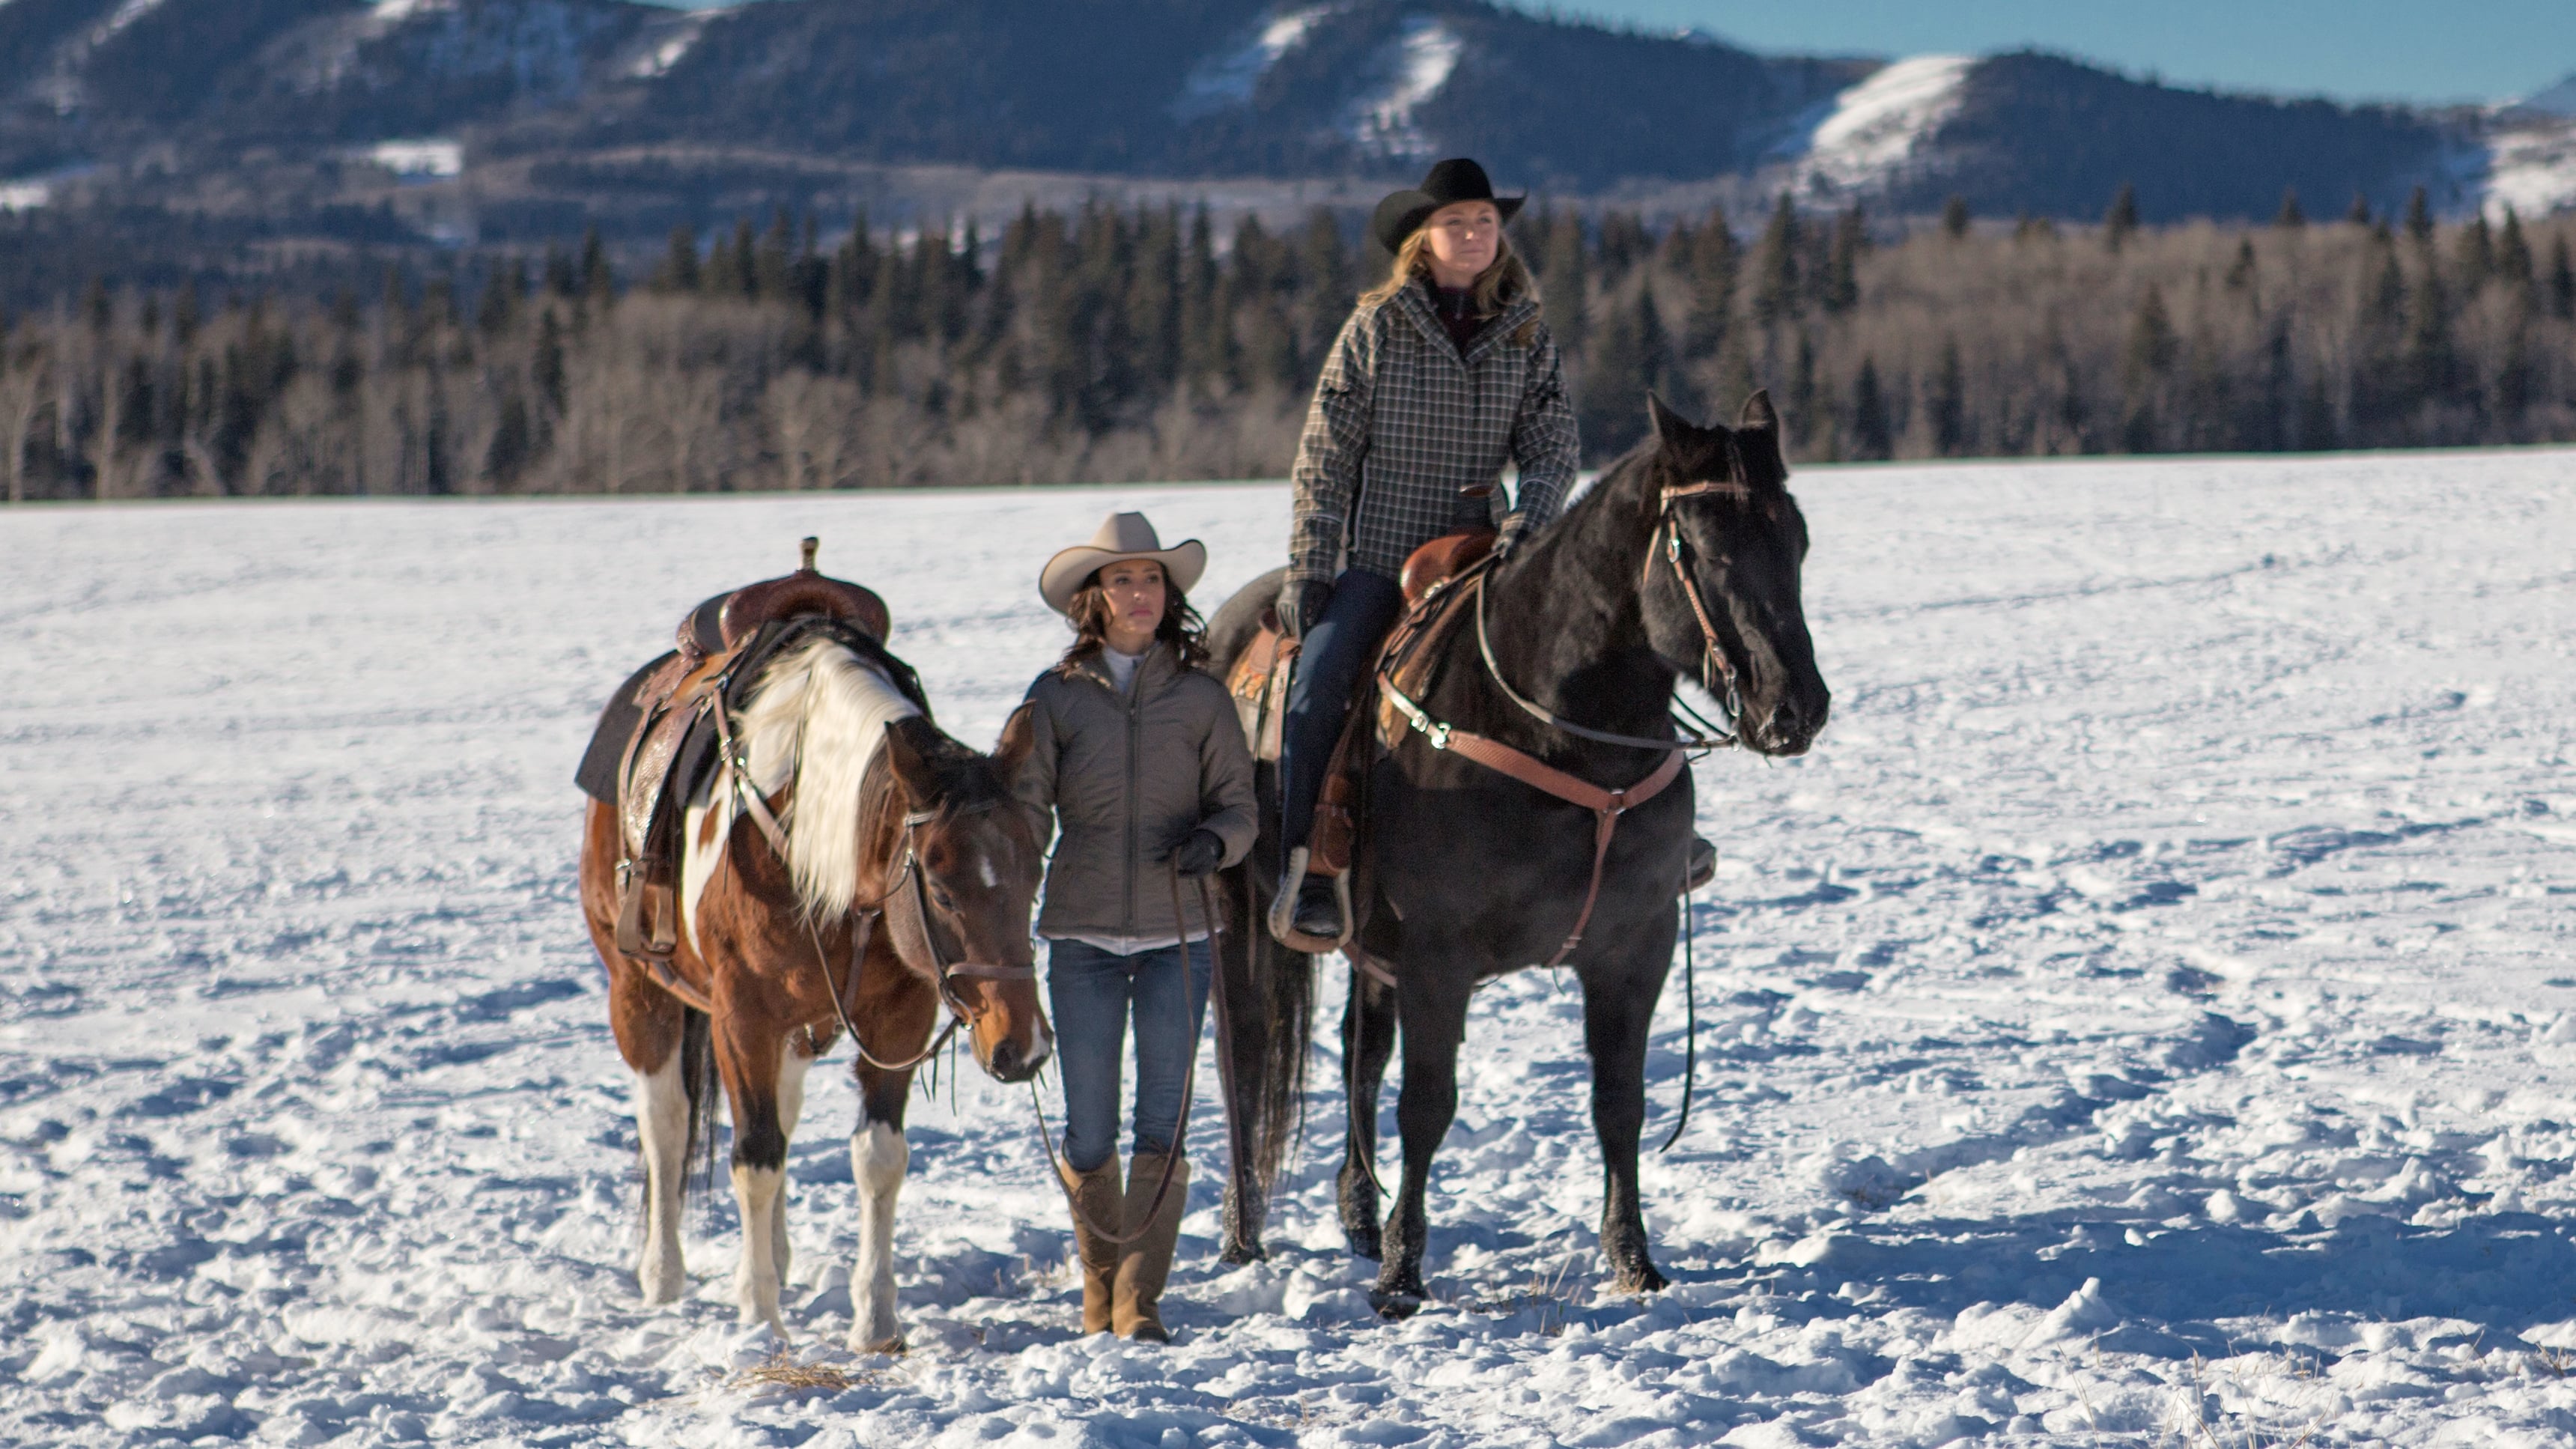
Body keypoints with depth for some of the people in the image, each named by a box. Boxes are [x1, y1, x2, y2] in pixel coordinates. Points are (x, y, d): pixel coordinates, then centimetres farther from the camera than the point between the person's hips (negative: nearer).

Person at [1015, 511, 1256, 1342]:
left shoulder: (1201, 698, 3)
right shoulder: (1055, 698, 2)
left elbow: (1239, 801, 5)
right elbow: (1024, 810, -4)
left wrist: (1212, 842, -18)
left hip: (1176, 937, 0)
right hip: (1082, 937, 0)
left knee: (1163, 1125, -6)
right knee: (1089, 1133, 4)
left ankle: (1141, 1301, 0)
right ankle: (1099, 1283, 25)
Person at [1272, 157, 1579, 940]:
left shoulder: (1527, 336, 7)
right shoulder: (1375, 328, 0)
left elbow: (1555, 447, 6)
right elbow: (1325, 456, 0)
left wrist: (1529, 519, -15)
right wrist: (1309, 570, -6)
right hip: (1376, 557, -2)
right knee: (1314, 693, -21)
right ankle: (1305, 870, -11)